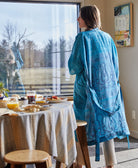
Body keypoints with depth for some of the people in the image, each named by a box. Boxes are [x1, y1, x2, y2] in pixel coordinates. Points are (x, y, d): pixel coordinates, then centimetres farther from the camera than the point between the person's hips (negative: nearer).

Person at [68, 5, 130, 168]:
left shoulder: (82, 37, -10)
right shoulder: (107, 37, 7)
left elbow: (74, 65, -11)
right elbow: (115, 64, 12)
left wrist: (73, 69, 11)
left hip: (88, 87, -5)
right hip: (108, 87, 5)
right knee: (106, 124, 9)